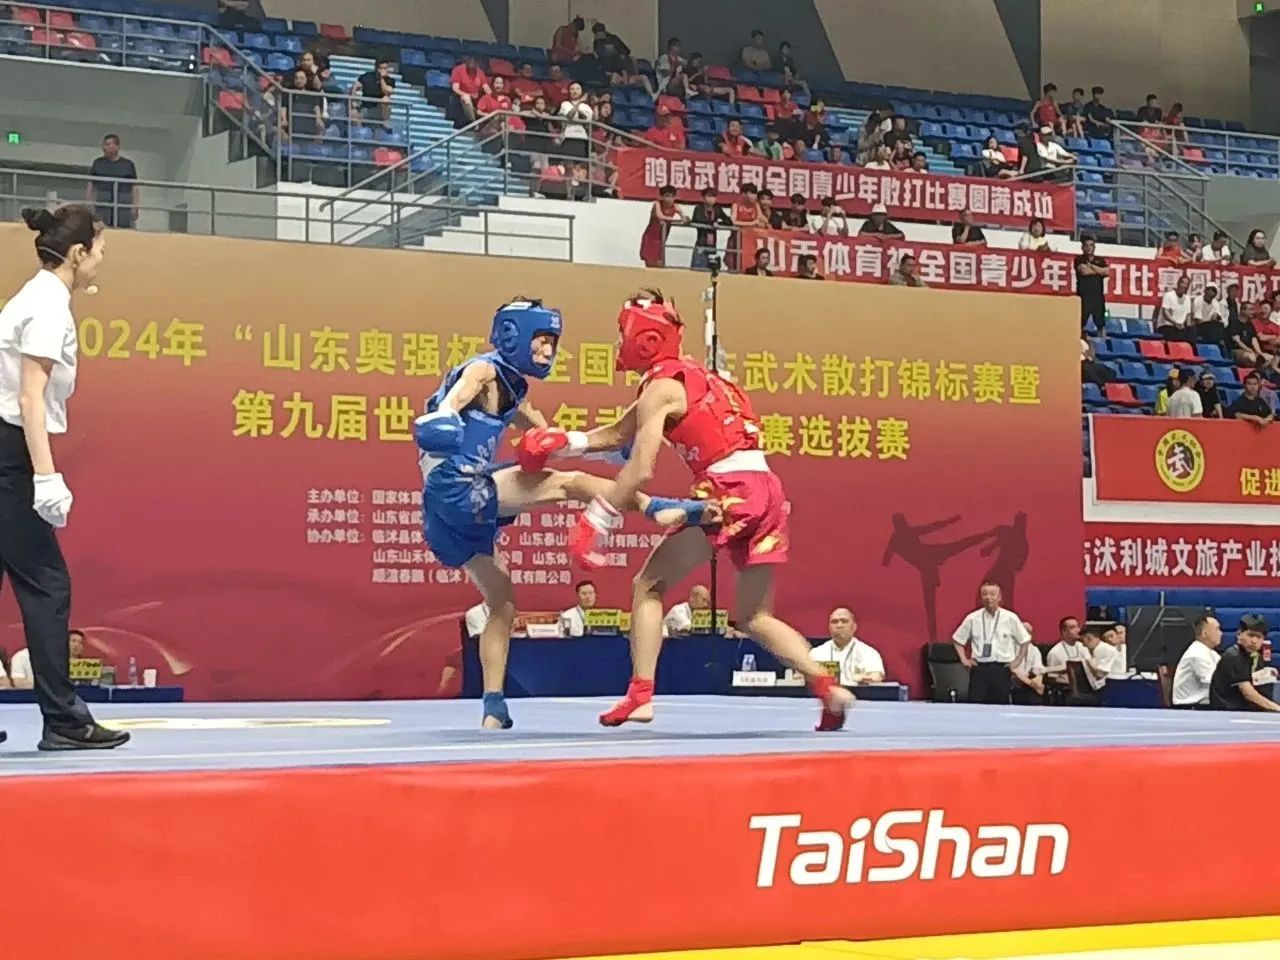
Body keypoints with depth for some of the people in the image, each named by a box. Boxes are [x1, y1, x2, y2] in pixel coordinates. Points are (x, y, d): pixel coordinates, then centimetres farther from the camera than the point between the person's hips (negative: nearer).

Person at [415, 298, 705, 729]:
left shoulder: (512, 389, 21)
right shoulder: (484, 370, -5)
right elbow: (453, 399, -26)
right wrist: (442, 417, -47)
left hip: (466, 505, 10)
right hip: (455, 489, -10)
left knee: (502, 603, 13)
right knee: (567, 483, -15)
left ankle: (493, 705, 14)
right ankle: (657, 508, -16)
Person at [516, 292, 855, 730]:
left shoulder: (660, 388, -3)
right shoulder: (687, 376, 24)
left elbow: (640, 469, -13)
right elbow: (615, 436, 25)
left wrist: (596, 520, -9)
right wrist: (559, 441, 13)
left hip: (729, 488, -8)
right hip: (766, 489, 9)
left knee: (649, 585, 4)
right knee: (755, 617, 15)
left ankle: (640, 696, -2)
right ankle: (827, 686, -2)